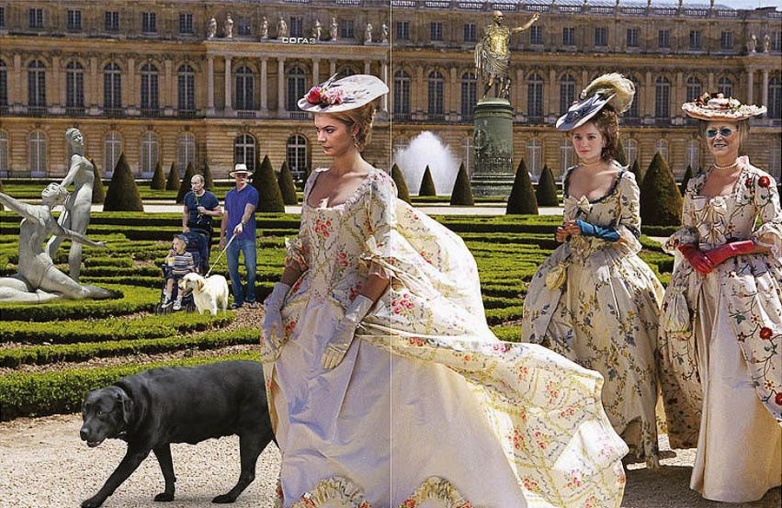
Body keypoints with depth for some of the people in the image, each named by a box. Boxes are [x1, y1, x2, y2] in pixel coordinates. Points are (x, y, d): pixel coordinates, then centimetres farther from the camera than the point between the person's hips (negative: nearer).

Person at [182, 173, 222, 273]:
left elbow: (219, 212, 0)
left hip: (205, 230, -2)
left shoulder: (210, 197, -3)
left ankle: (204, 275, 13)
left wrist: (206, 212, -14)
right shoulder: (188, 196, 6)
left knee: (204, 256, 1)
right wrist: (184, 226, 5)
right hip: (191, 229, 2)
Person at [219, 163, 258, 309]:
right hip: (231, 237, 5)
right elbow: (225, 217, 19)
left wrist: (241, 224, -34)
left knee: (250, 267, -5)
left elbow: (248, 210, -17)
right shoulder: (229, 195, 16)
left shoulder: (252, 192, -1)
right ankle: (238, 299, 12)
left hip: (247, 237, -5)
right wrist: (221, 237, 16)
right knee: (232, 269, 4)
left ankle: (250, 298, 10)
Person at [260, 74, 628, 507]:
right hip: (314, 319, 7)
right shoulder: (316, 181, 10)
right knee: (308, 426, 10)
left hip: (364, 322, -7)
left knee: (357, 428, -2)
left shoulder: (375, 186, -11)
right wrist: (278, 298, 7)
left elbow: (385, 265, -16)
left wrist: (351, 318, -21)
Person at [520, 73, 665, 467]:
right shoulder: (570, 177, 11)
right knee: (568, 354, 5)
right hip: (571, 274, 6)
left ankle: (626, 433, 7)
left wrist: (591, 231, -17)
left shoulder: (623, 179, -7)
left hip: (610, 277, -6)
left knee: (614, 356, -4)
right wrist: (564, 233, 2)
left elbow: (631, 235, -6)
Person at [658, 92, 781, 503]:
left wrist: (725, 251, -14)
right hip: (703, 289, 6)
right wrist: (690, 252, -4)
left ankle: (735, 477, 1)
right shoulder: (696, 185, 14)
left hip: (745, 288, -6)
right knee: (709, 375, 9)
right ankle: (715, 465, 21)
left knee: (733, 378, -9)